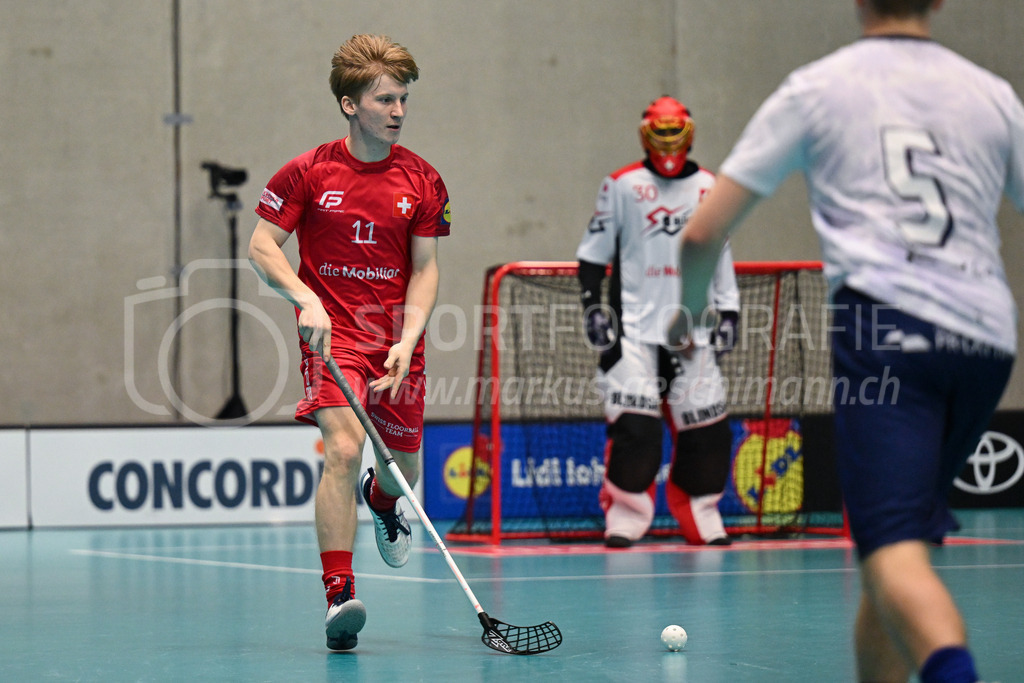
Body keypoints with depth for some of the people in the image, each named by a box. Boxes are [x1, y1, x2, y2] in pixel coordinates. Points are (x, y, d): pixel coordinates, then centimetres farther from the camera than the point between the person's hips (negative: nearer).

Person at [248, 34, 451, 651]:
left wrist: (407, 341, -12)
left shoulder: (422, 181, 1)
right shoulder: (308, 172, -5)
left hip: (398, 339, 3)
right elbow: (262, 246, -2)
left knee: (402, 471, 12)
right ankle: (339, 596, -25)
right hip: (331, 335, -3)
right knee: (344, 447, -24)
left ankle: (379, 498, 53)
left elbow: (425, 269, 2)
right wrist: (305, 299, -19)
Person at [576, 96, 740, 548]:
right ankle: (624, 518, -4)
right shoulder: (621, 186, 2)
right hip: (633, 326, -3)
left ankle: (701, 518, 13)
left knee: (705, 425, 1)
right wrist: (592, 304, -3)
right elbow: (593, 251, 5)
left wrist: (728, 308, 14)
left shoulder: (707, 187, 11)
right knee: (633, 425, -12)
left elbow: (720, 252, 18)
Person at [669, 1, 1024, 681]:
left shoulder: (815, 89, 10)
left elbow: (703, 231, 11)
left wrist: (686, 313, 30)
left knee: (895, 553, -17)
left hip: (885, 320, -4)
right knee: (900, 543, 20)